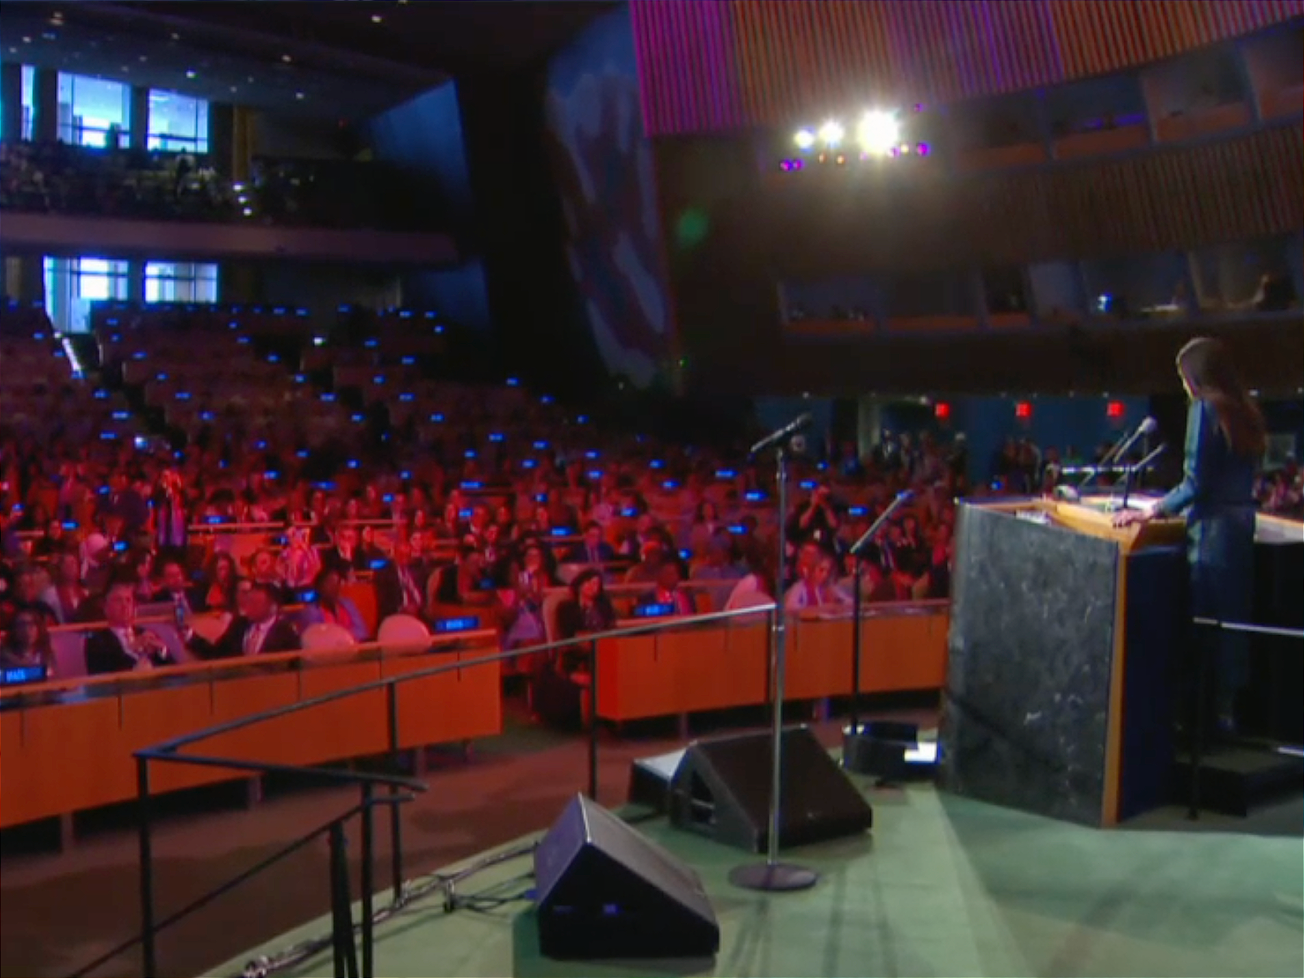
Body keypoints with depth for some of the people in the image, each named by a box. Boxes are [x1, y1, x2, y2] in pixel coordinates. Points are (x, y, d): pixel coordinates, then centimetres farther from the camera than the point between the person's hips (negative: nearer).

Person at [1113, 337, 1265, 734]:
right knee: (1233, 621, 12)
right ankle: (1227, 709, 20)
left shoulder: (1206, 408, -11)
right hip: (1242, 525, 8)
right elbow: (1240, 479, 15)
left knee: (1202, 623, -1)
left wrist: (1151, 512, -11)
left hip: (1212, 527, -8)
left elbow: (1197, 482, -17)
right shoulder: (1246, 412, 12)